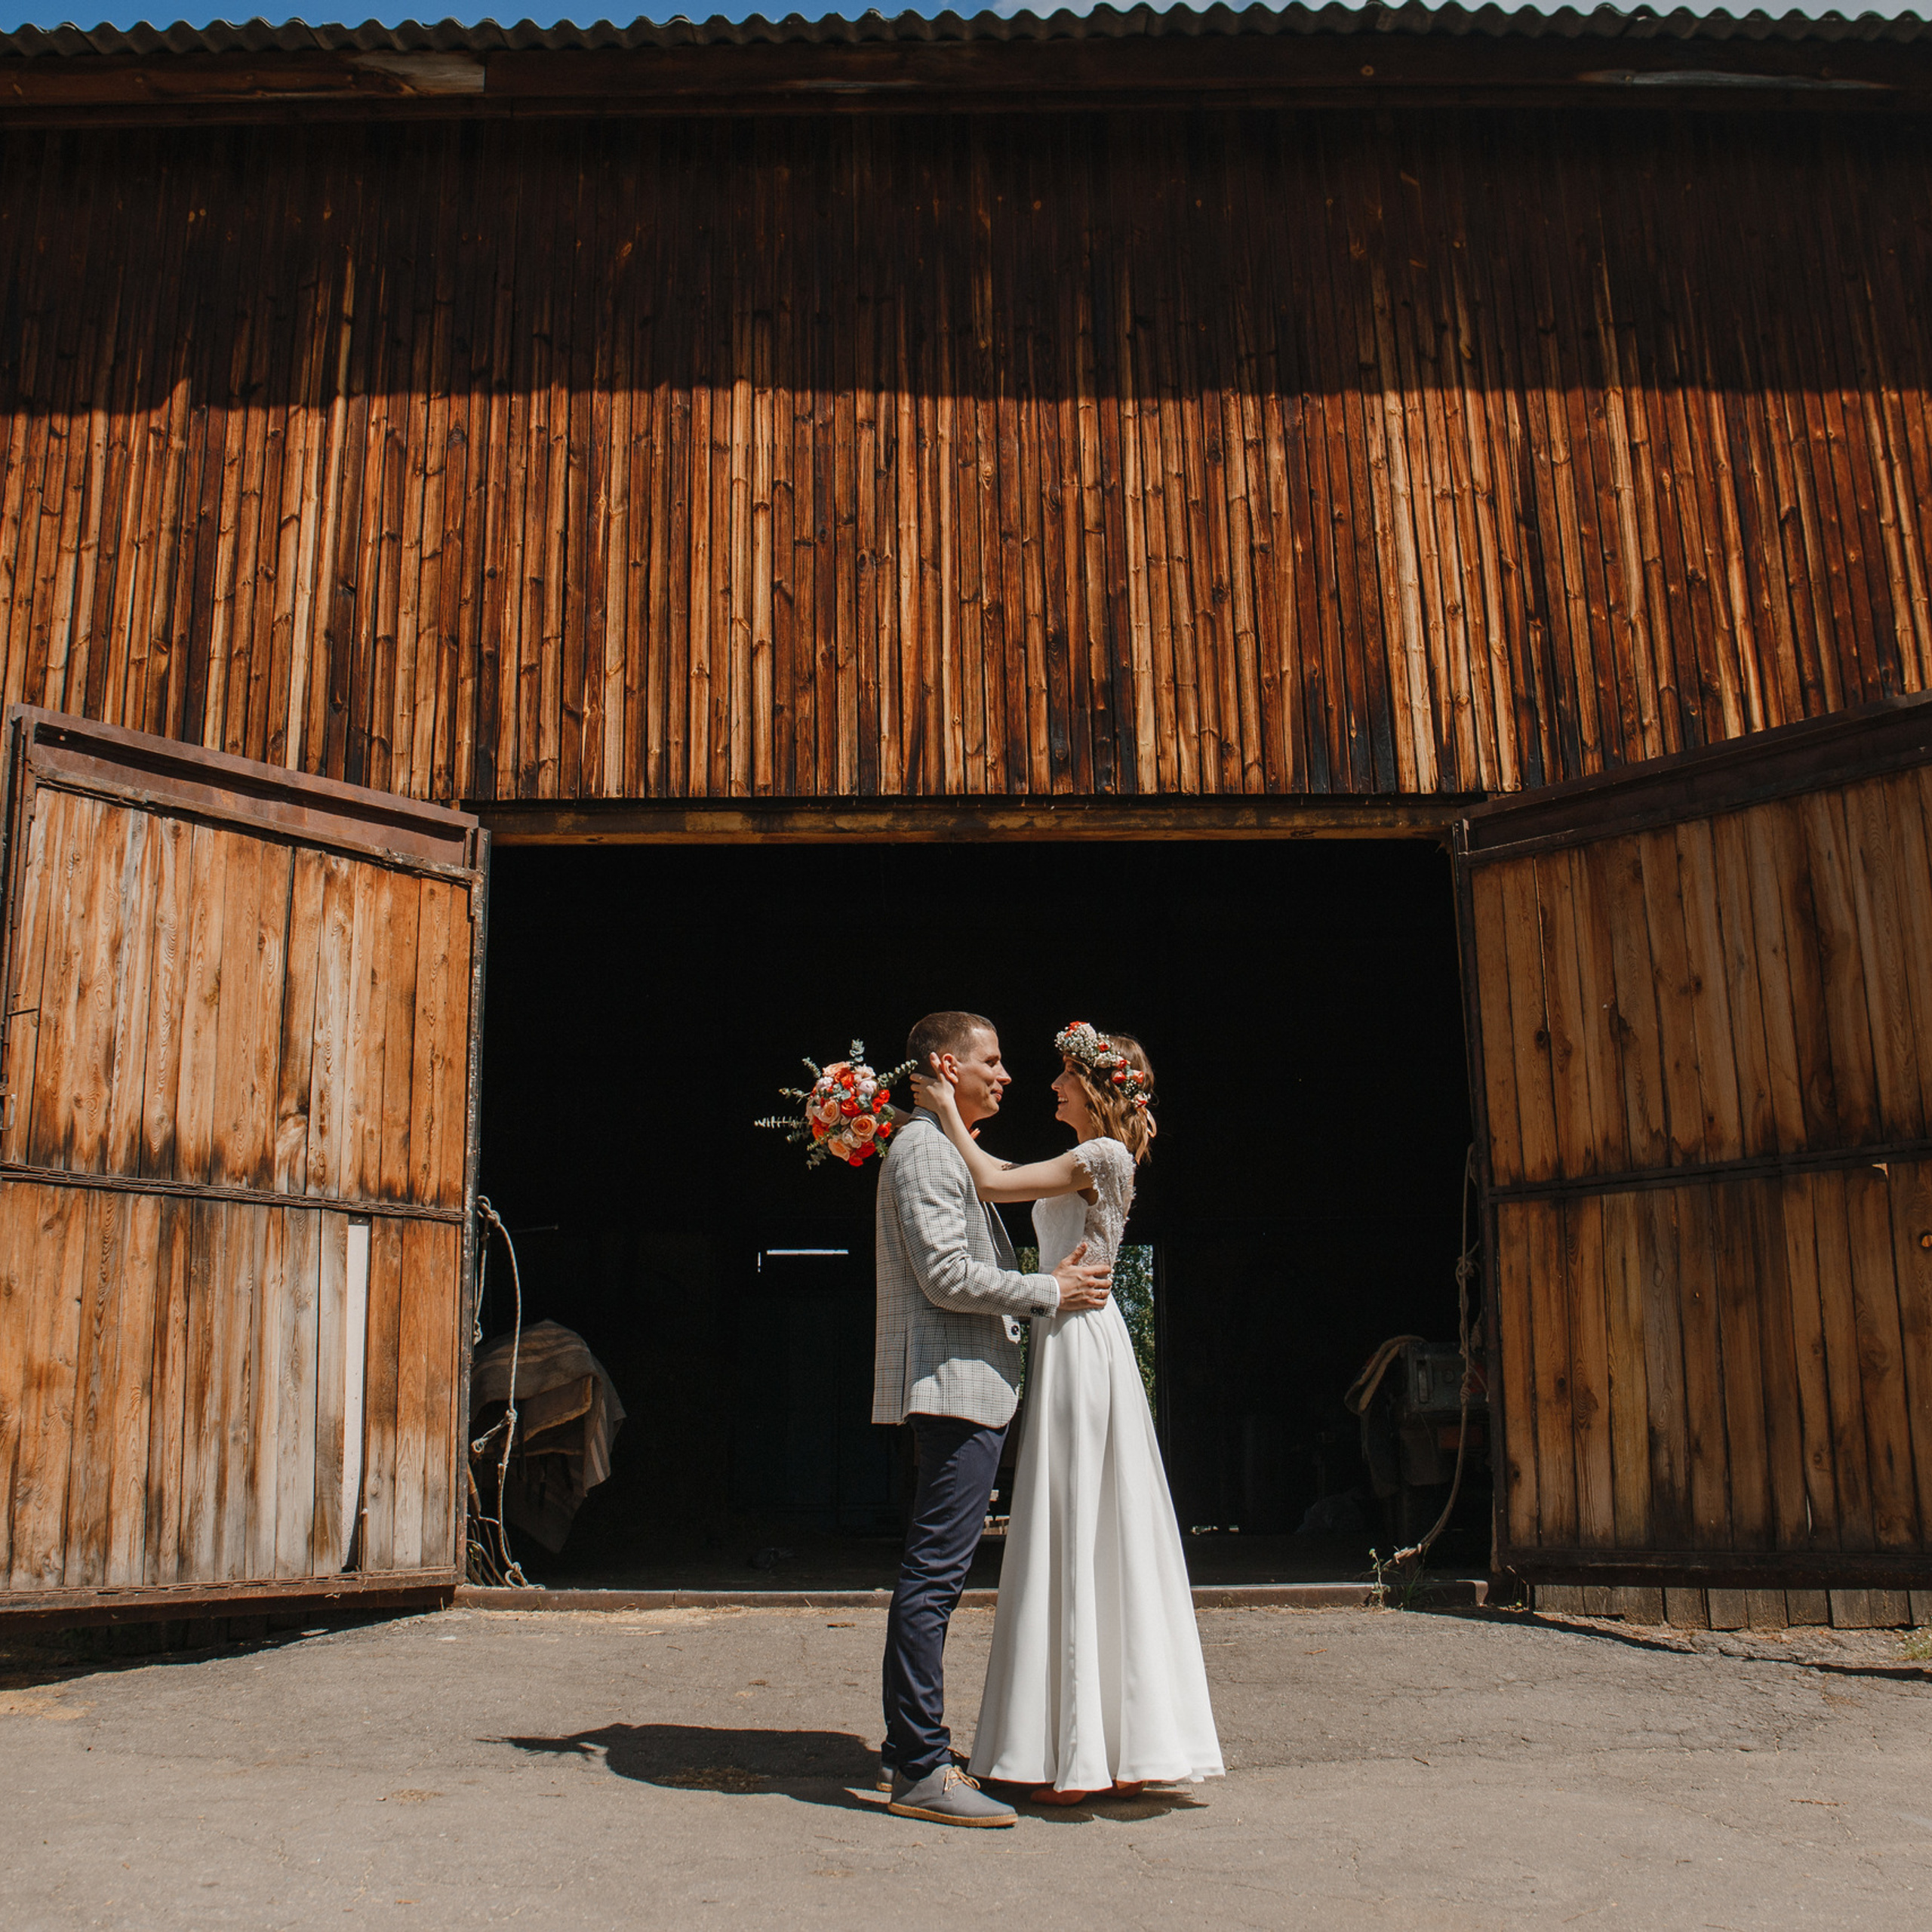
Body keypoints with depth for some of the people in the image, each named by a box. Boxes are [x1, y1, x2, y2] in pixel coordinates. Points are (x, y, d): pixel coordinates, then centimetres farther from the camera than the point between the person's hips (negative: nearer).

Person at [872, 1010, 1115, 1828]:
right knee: (935, 1570, -10)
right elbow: (946, 1275, -19)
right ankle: (922, 1773, -8)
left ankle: (908, 1751, 21)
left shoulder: (949, 1151, 23)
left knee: (934, 1569, 14)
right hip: (954, 1383, -11)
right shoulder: (925, 1150, -10)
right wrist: (1049, 1290, -10)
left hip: (969, 1385, 11)